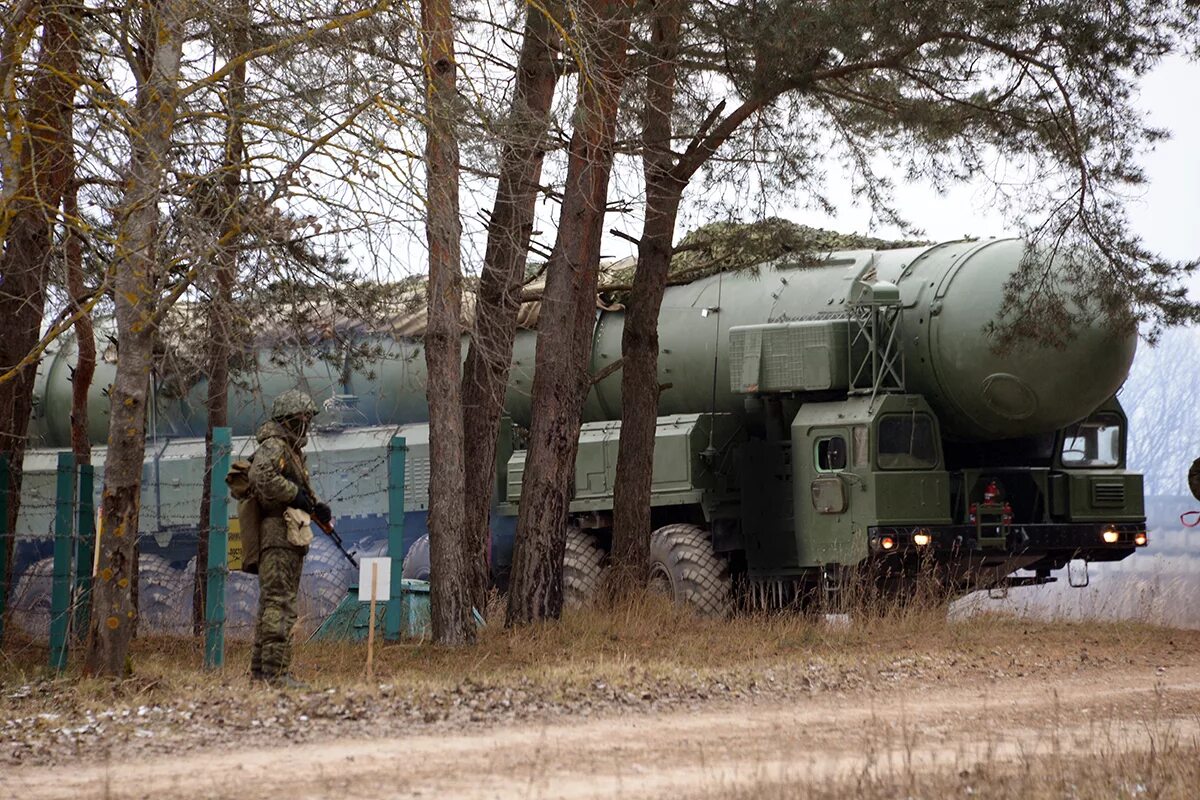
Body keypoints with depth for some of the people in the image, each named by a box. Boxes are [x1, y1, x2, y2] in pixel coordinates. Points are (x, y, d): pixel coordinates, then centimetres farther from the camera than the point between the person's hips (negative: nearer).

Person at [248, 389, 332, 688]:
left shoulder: (292, 451, 22)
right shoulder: (273, 447, -10)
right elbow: (261, 476, -29)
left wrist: (315, 506, 6)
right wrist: (295, 494, -22)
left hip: (291, 541, 11)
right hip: (278, 537, -11)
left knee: (271, 604, 13)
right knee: (279, 605, -13)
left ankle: (260, 669, 17)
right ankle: (275, 671, -17)